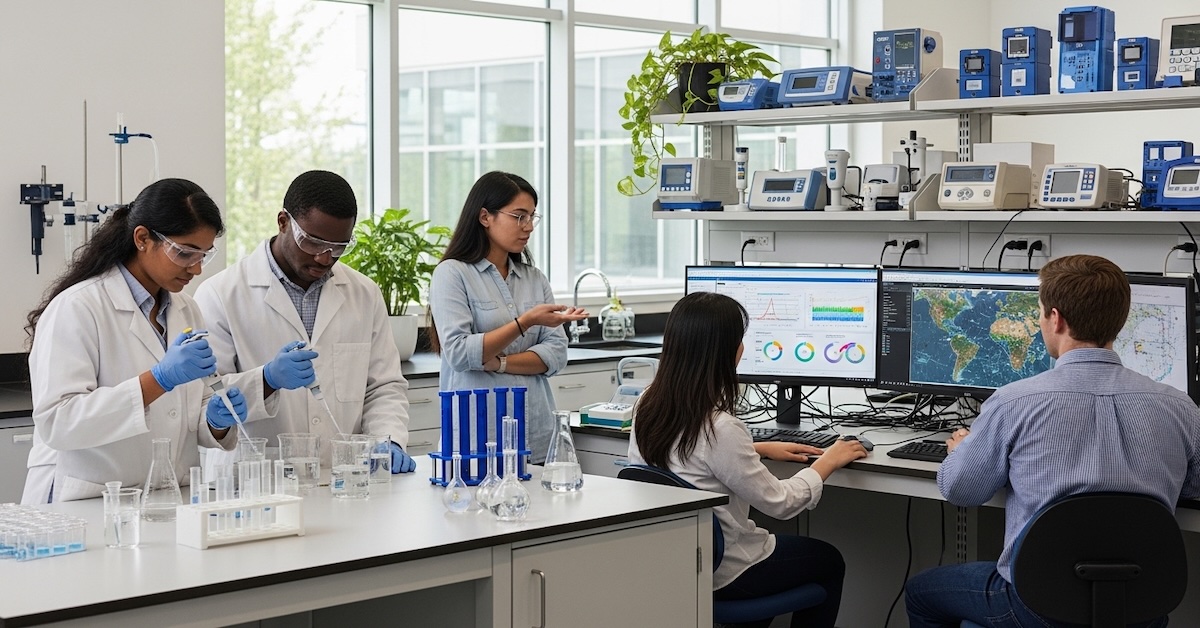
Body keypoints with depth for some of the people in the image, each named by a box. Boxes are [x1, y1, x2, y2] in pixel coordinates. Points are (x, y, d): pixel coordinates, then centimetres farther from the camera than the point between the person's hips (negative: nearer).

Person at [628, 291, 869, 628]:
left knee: (776, 542, 33)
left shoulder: (649, 405, -6)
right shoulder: (719, 427, -29)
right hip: (719, 575, -7)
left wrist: (761, 449, 14)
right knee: (829, 561, 19)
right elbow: (780, 503, -18)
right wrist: (827, 462, -2)